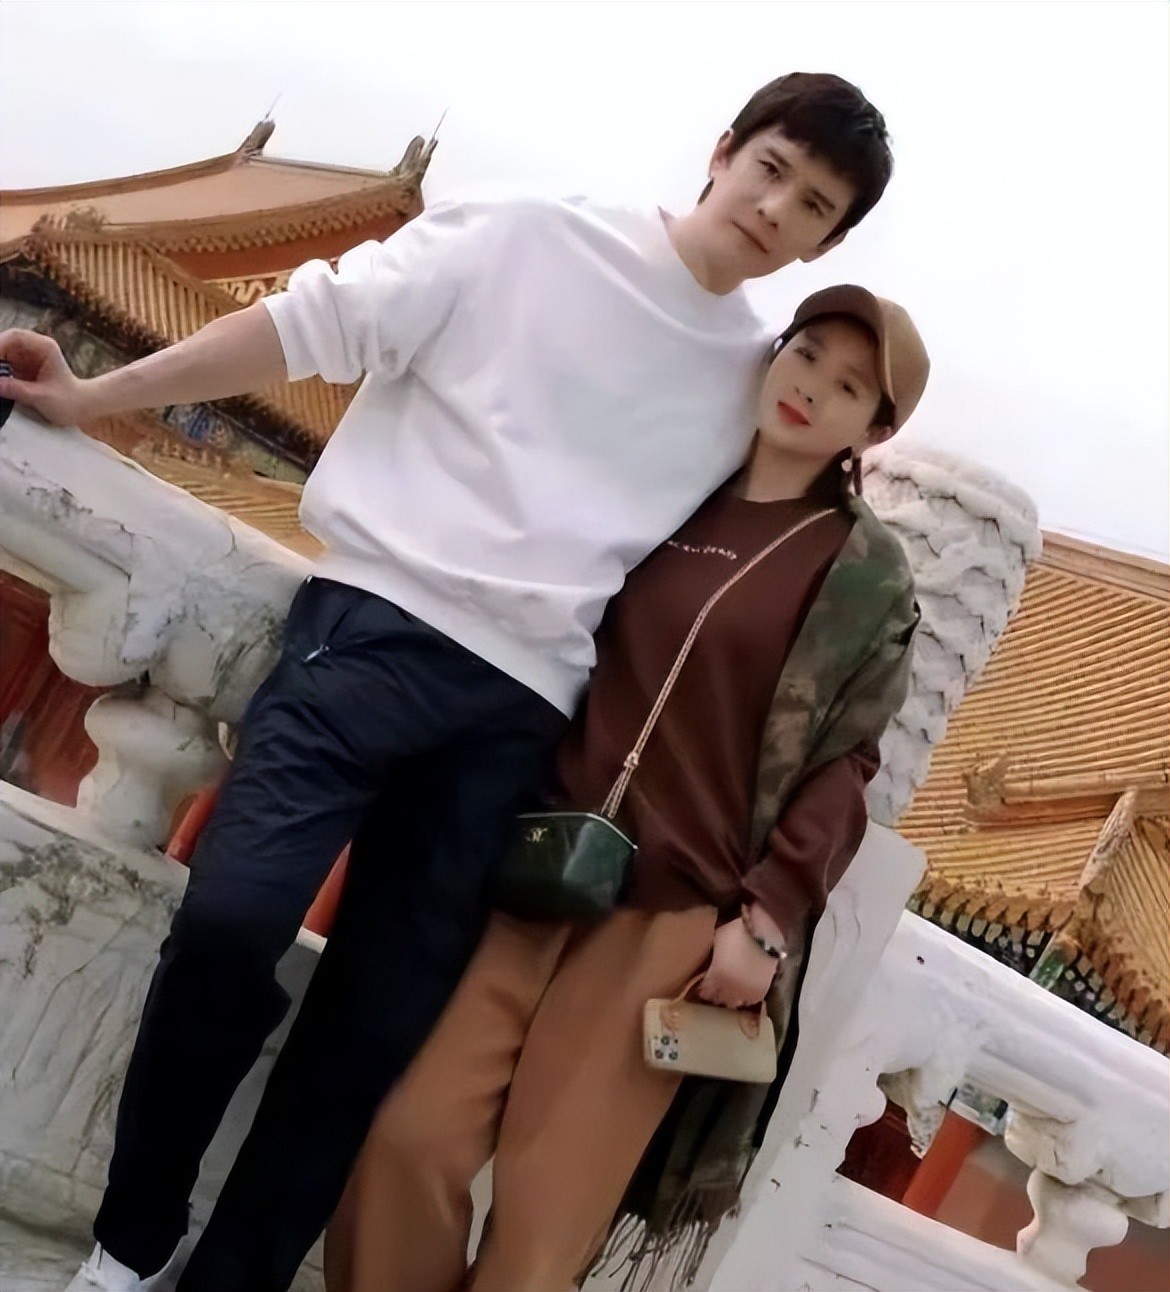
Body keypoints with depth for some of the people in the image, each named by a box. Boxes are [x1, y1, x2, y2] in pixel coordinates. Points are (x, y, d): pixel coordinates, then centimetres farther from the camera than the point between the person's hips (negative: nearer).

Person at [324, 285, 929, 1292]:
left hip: (678, 912, -3)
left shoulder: (867, 573, 3)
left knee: (543, 1210, -2)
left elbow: (841, 767, 1)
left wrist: (769, 920, -9)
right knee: (412, 1138, -4)